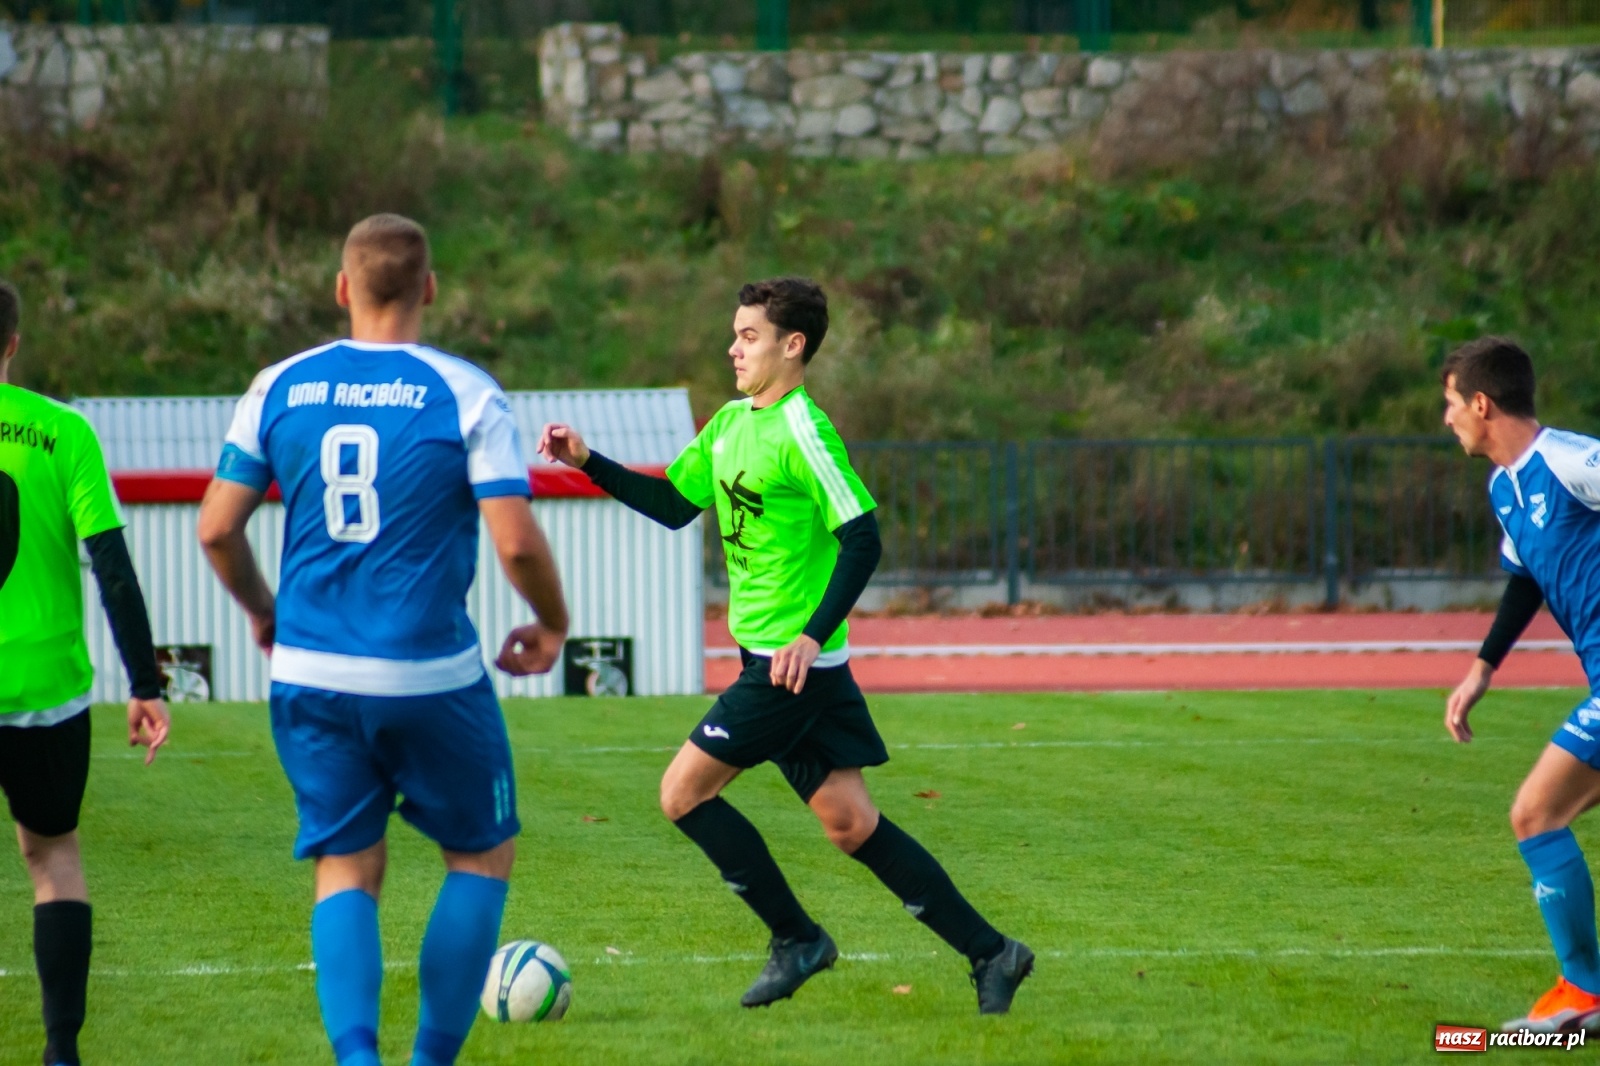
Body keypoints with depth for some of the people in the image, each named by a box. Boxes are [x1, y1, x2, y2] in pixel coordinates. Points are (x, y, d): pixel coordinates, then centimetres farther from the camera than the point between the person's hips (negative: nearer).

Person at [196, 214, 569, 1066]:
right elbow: (516, 541, -13)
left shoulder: (280, 388, 2)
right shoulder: (465, 394, -8)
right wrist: (553, 626, 6)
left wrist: (263, 612, 21)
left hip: (309, 676, 3)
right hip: (431, 676, -3)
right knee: (482, 854, 16)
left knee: (346, 870, 10)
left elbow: (216, 527, 2)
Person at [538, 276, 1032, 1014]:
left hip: (794, 661, -9)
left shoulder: (801, 431, -15)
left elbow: (862, 538, -19)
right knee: (850, 823, 7)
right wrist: (589, 463, 14)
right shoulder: (732, 423, 13)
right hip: (774, 655, 9)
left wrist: (812, 635, -25)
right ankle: (989, 952, 8)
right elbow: (674, 504, 23)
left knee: (684, 791, -4)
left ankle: (796, 940, 4)